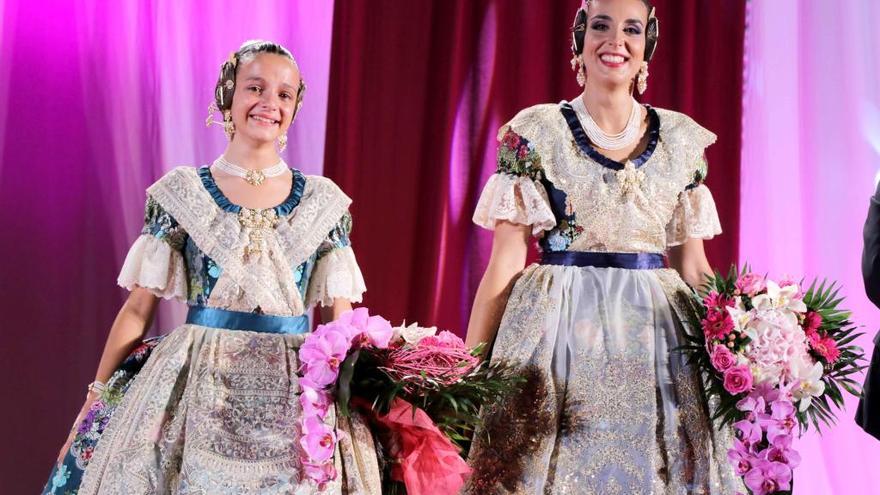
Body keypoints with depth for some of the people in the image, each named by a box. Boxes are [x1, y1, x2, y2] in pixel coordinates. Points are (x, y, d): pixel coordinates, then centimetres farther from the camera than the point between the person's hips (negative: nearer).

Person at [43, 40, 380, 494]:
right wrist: (94, 402, 2)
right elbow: (138, 310, 4)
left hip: (294, 395, 1)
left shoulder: (323, 202, 6)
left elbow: (339, 320, 9)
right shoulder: (181, 193, 3)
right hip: (193, 387, -1)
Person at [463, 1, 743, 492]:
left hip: (658, 336, 3)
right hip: (557, 331, -2)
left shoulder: (682, 139, 8)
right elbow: (506, 261, -3)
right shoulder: (536, 133, -1)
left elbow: (692, 261, 12)